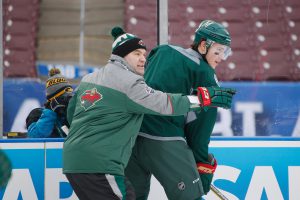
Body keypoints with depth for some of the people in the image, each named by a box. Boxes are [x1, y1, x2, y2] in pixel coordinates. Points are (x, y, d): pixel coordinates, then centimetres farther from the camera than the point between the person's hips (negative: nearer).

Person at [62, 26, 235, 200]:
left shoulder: (89, 78, 18)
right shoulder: (129, 82, -9)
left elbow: (71, 113, 24)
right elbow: (165, 104, -14)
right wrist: (203, 98, -9)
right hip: (98, 165, -9)